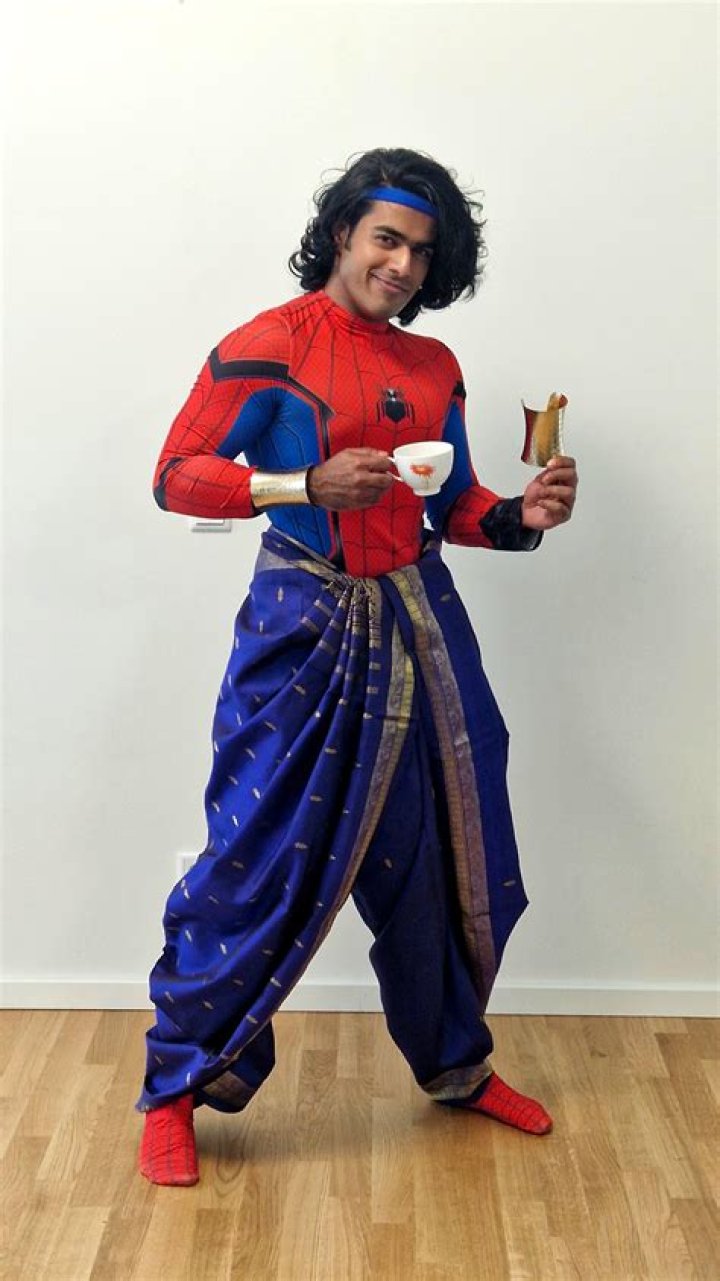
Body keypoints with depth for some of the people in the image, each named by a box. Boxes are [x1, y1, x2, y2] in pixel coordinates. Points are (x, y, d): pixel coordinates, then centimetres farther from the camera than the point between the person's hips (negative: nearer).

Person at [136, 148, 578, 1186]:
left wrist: (522, 516, -3)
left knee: (448, 853, 13)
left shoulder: (435, 367, 11)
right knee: (262, 857, -2)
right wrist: (311, 486, -20)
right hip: (308, 626, -6)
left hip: (421, 625, 6)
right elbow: (177, 475, -8)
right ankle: (179, 1086, 17)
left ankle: (456, 1063, 35)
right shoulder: (269, 346, -5)